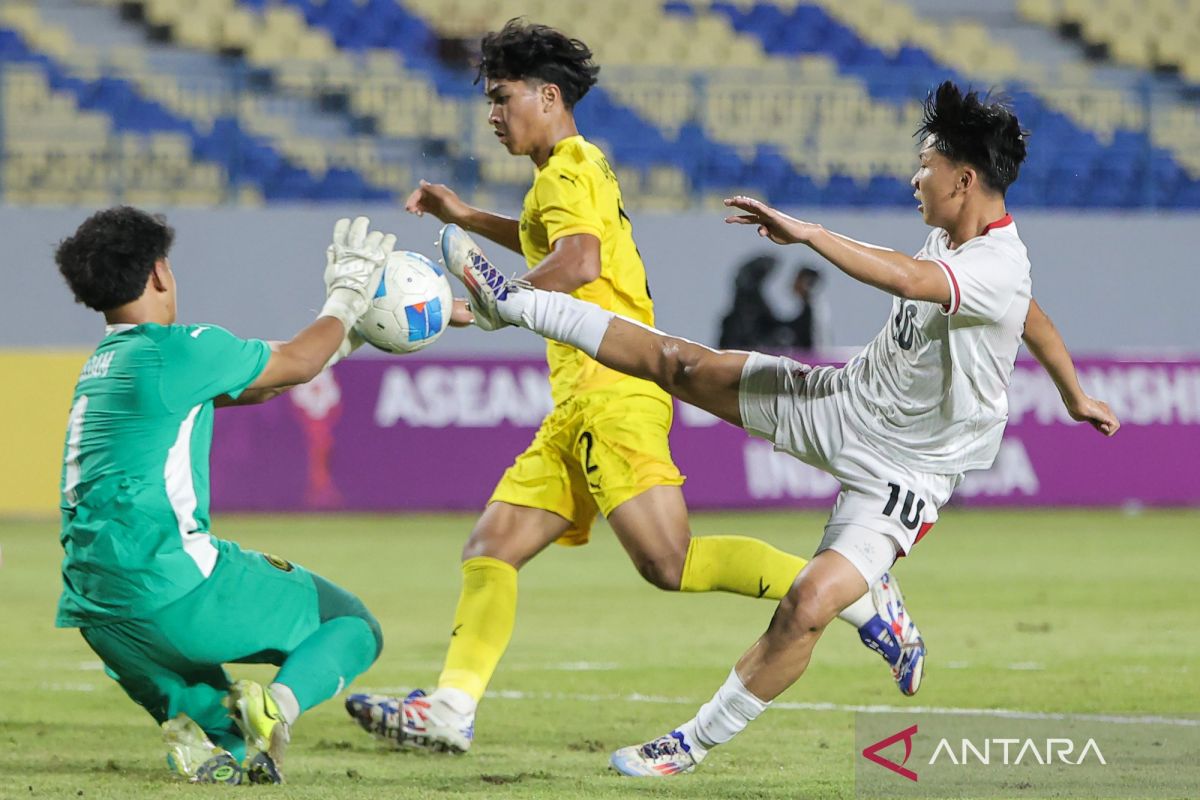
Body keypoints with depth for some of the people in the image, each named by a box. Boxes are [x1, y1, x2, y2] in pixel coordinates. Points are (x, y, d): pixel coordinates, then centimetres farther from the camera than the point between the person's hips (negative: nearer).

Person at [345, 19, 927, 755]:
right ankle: (452, 709, -3)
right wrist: (467, 218, 44)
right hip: (580, 408, 11)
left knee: (670, 564, -21)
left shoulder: (567, 170, -5)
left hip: (611, 390, -11)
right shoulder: (582, 169, 26)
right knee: (491, 548, 3)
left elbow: (579, 262, -25)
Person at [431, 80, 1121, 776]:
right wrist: (1075, 398, 34)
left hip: (899, 474, -8)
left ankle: (699, 741, -6)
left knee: (807, 608, -22)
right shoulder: (952, 236, 1)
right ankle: (513, 304, 13)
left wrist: (806, 233, -43)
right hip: (846, 401, 8)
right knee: (678, 363, 3)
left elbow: (906, 280, -49)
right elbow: (1036, 322, 19)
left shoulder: (999, 270, -28)